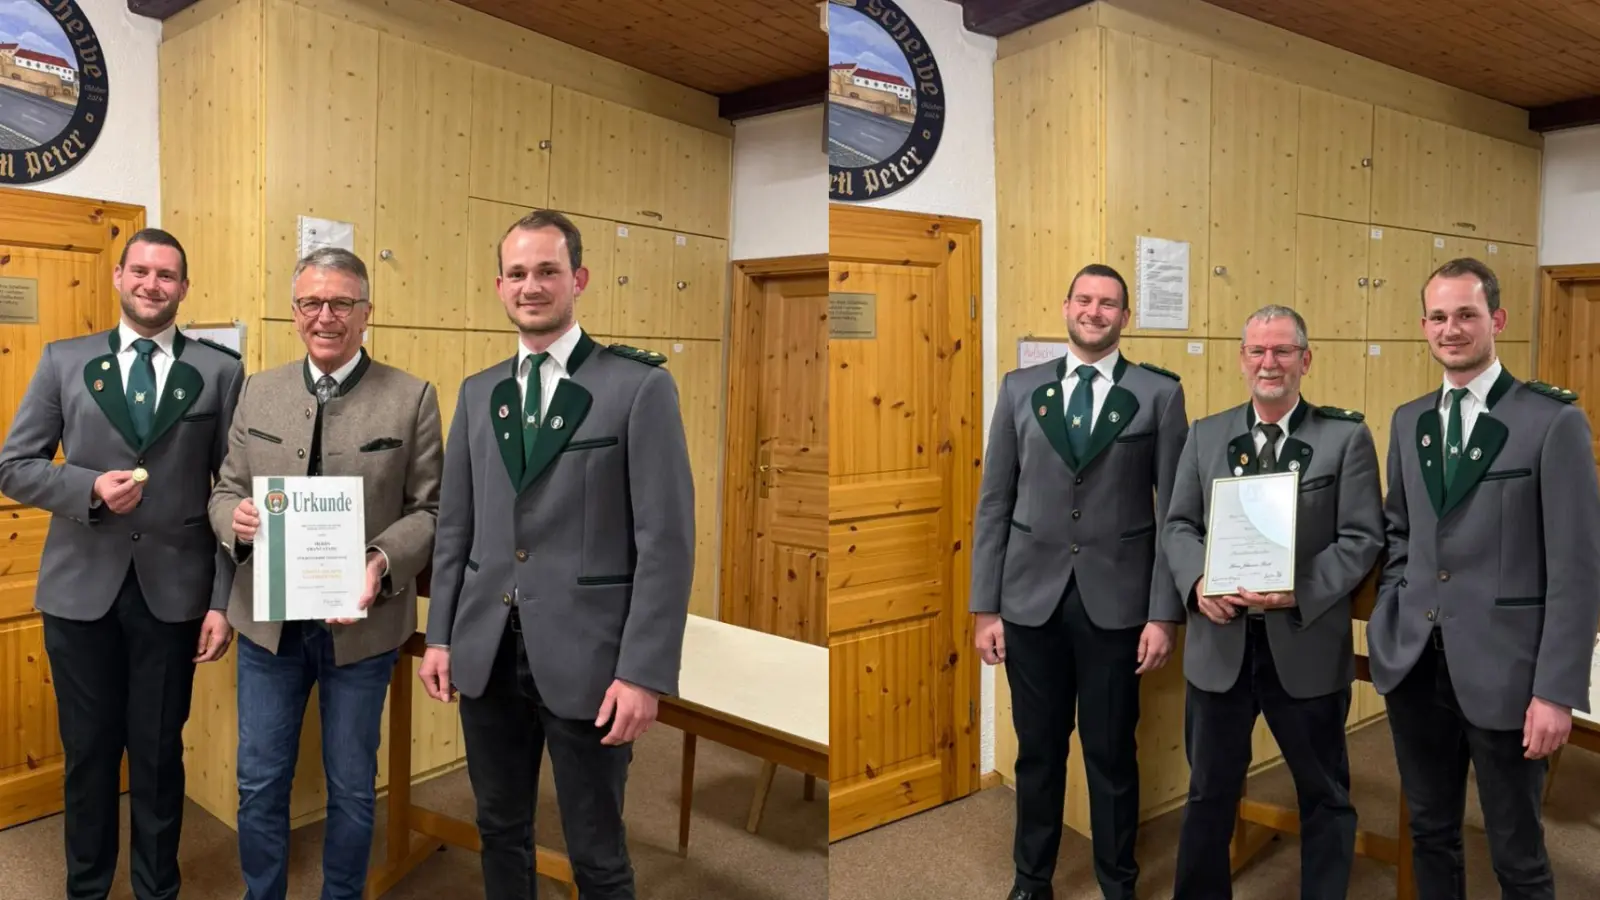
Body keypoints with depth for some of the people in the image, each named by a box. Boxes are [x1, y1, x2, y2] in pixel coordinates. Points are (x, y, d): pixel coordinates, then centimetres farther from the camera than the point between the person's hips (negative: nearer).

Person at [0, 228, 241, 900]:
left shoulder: (220, 371, 0)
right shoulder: (63, 361, 4)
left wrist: (223, 599, -5)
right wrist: (90, 486, -16)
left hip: (173, 591, -1)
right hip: (81, 588, 1)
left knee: (159, 752, 10)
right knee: (88, 750, 13)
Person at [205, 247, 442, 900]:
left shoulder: (412, 398, -6)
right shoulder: (258, 391, 4)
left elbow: (430, 509, -6)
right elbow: (225, 488, 9)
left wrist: (383, 562, -24)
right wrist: (233, 518, -15)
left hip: (362, 620, -2)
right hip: (268, 618, 3)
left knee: (351, 787, 13)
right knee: (259, 783, 14)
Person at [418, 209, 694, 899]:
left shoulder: (640, 385, -7)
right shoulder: (477, 392, 10)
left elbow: (667, 541, -11)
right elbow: (455, 526, 14)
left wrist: (643, 673, -15)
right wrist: (439, 635, 9)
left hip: (584, 656, -5)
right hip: (486, 651, 5)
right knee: (500, 831, 18)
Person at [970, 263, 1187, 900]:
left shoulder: (1159, 393, 0)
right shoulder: (1021, 388, 5)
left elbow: (1174, 511, -1)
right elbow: (994, 504, 4)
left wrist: (1164, 613, -5)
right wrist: (986, 607, 1)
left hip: (1115, 601, -1)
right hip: (1030, 599, 2)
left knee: (1112, 753, 10)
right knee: (1037, 750, 13)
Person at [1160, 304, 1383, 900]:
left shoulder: (1346, 437, -1)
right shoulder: (1205, 435, 7)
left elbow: (1363, 537, -7)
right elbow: (1178, 526, 5)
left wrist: (1299, 593, -21)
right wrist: (1198, 581, -15)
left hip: (1307, 643, -2)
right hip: (1219, 640, 2)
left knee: (1324, 795, 15)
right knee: (1210, 791, 16)